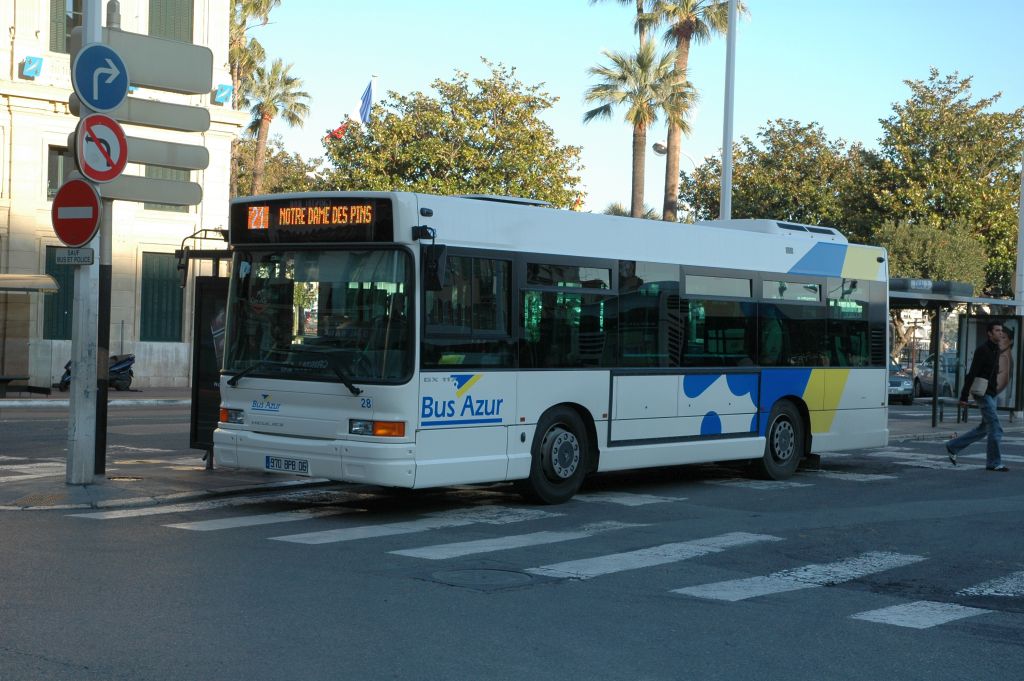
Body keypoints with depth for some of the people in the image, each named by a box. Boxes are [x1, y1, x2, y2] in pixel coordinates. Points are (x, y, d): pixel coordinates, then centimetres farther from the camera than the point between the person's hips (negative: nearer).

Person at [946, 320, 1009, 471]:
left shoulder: (996, 351, 14)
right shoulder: (982, 351, -14)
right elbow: (972, 374, -17)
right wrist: (963, 397, -19)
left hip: (991, 395, 9)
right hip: (983, 395, -9)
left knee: (984, 429, 13)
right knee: (996, 429, -9)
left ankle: (953, 446, 21)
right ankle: (994, 463, 0)